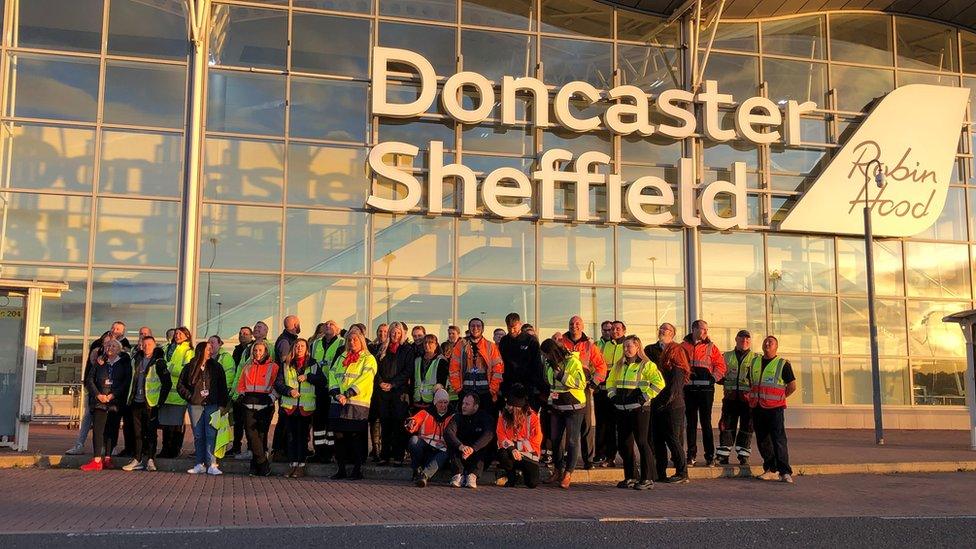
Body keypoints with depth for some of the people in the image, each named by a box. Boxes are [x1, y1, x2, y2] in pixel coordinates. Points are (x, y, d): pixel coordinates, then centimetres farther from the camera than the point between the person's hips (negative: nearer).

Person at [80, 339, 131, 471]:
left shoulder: (124, 363, 6)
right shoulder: (99, 362, 12)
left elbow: (127, 381, -2)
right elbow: (89, 380, 8)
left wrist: (113, 395, -11)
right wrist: (98, 395, -5)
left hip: (116, 401, -1)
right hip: (99, 401, 1)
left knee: (111, 430, 2)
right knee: (97, 429, -8)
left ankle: (107, 458, 8)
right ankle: (97, 460, -11)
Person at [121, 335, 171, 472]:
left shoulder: (158, 362, -6)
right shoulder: (136, 360, 11)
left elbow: (167, 383, -7)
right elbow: (133, 380, 19)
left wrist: (160, 400, -9)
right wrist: (130, 397, 12)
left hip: (150, 403, -5)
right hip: (136, 402, 5)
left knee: (150, 432, 0)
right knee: (138, 433, 8)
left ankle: (150, 459, 6)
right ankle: (138, 460, 14)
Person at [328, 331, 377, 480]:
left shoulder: (368, 359, 4)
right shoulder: (342, 358, 21)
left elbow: (364, 379, -9)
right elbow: (332, 374, 10)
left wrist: (347, 394, -18)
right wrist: (336, 393, -8)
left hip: (357, 403, -5)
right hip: (338, 403, 5)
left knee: (356, 436, -4)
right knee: (339, 435, 4)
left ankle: (357, 469, 3)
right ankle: (340, 469, 13)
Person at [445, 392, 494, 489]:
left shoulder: (484, 417, -3)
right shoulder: (458, 417, 2)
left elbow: (489, 434, -23)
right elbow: (447, 432, -17)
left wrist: (473, 448, -39)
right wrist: (460, 446, -38)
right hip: (459, 455, 2)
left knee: (484, 446, -30)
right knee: (451, 444, -24)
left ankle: (473, 475, -38)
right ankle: (459, 474, -33)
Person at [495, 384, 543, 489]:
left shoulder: (532, 416, -9)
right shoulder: (504, 415, -2)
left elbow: (536, 440, -9)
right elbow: (501, 435, -6)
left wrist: (520, 450, -15)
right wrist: (511, 449, -22)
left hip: (528, 453, -1)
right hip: (510, 450, 1)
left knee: (532, 483, -15)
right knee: (502, 455, -36)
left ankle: (525, 469, 24)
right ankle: (511, 477, -3)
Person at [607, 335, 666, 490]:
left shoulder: (646, 365, -5)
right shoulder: (619, 365, 15)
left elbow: (659, 382, -14)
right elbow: (610, 381, 27)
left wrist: (646, 396, -16)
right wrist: (612, 395, 12)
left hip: (639, 409, -7)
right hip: (621, 409, 7)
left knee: (642, 442, -6)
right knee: (624, 444, 9)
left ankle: (647, 479, 0)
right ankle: (630, 477, 21)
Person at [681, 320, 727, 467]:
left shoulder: (710, 347, 7)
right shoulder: (683, 346, 8)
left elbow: (721, 365, 3)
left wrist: (713, 378, -8)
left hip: (706, 389, -1)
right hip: (688, 389, 1)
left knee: (706, 423, -2)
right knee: (691, 422, 7)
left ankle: (710, 456, 2)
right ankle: (691, 455, 13)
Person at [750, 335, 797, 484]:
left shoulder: (783, 364, 0)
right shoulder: (755, 362, 14)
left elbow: (792, 386, 2)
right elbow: (749, 381, 26)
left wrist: (779, 398, 3)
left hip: (775, 408, -5)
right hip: (757, 407, 5)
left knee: (778, 439, -11)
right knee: (762, 440, 8)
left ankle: (785, 472, -10)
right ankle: (771, 470, 17)